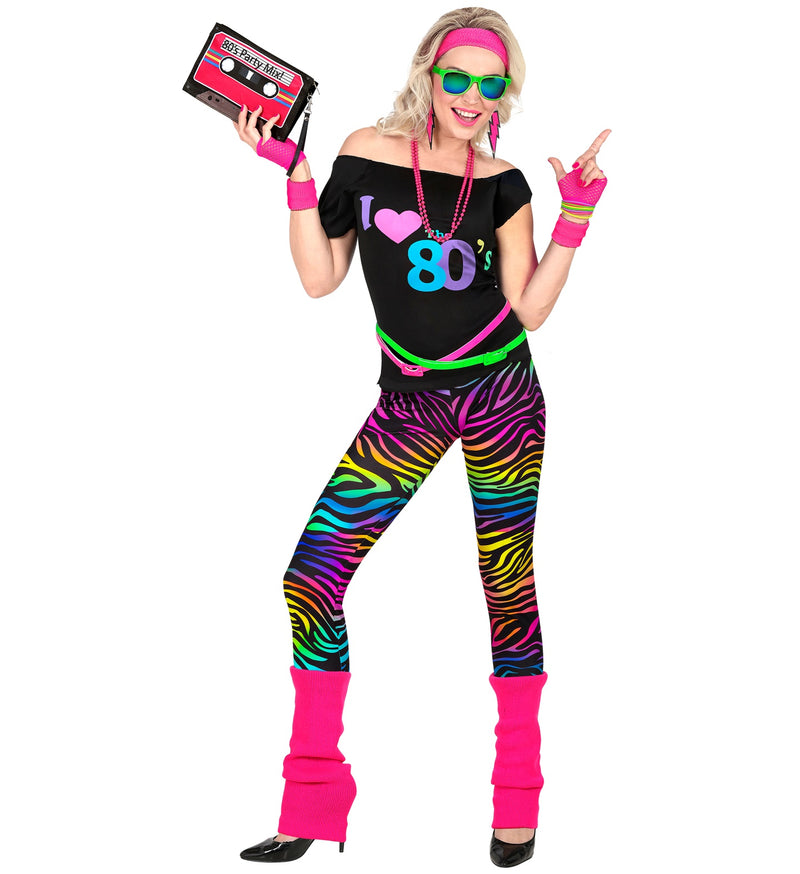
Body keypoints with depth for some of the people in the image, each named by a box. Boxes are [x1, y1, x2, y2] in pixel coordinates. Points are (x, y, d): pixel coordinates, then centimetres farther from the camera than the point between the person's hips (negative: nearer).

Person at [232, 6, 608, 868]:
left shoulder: (501, 182, 2)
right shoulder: (367, 152, 2)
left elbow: (530, 308, -1)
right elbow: (320, 278, 1)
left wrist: (577, 214, -7)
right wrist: (295, 175, -6)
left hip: (499, 395, -1)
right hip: (408, 404, 1)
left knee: (508, 587, 4)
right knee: (311, 577, -8)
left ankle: (517, 802, 19)